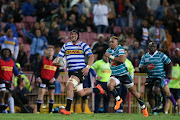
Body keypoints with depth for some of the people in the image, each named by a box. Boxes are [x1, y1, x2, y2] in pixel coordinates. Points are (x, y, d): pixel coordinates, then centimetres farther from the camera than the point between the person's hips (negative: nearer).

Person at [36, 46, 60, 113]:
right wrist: (38, 77, -7)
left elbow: (58, 71, 9)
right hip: (43, 80, -2)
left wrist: (54, 78, -6)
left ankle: (50, 111, 12)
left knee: (51, 95, 5)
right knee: (41, 94, -10)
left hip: (51, 80, 2)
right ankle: (38, 110, -10)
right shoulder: (43, 60, 4)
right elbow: (39, 69, 6)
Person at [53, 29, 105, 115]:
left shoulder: (83, 45, 1)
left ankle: (67, 109, -25)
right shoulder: (66, 46, 15)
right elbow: (59, 56, 15)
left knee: (69, 85, -27)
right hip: (71, 71, 6)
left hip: (80, 70, -6)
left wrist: (87, 67, -18)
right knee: (81, 93, 11)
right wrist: (55, 61, -9)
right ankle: (97, 89, 38)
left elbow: (91, 56, -3)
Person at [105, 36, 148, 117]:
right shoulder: (109, 50, 8)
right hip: (115, 75, 5)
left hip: (124, 74, -5)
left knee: (133, 92, 4)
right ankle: (118, 100, -3)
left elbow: (122, 59, -29)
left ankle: (143, 107, 22)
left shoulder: (120, 49, -13)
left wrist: (110, 56, -26)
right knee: (109, 85, -27)